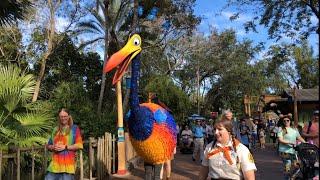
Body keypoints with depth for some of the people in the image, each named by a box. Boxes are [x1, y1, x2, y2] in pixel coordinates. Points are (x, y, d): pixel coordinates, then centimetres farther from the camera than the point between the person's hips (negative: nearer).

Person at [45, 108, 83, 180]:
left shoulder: (74, 128, 3)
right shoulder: (55, 130, 16)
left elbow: (79, 145, -4)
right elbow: (48, 145, 20)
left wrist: (65, 147, -12)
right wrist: (53, 147, -2)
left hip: (68, 164, -4)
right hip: (55, 163, 4)